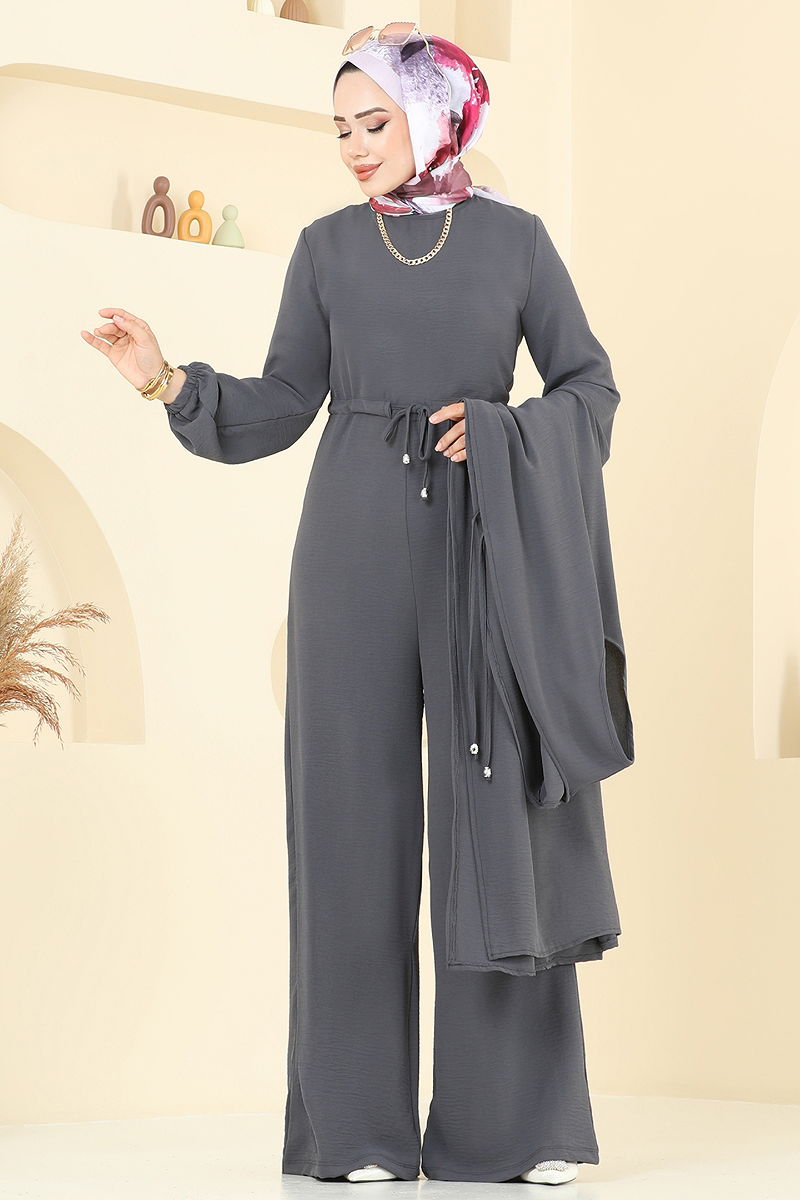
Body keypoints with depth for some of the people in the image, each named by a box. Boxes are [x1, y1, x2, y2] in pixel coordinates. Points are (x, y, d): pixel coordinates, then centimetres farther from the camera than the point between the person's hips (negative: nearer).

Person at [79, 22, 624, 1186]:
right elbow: (279, 410, 5)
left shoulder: (515, 237, 7)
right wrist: (169, 379, -12)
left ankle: (519, 1118, 1)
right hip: (356, 546, 1)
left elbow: (592, 387, 8)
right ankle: (362, 1124, 0)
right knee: (357, 813, -4)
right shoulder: (328, 246, 9)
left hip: (483, 546, 0)